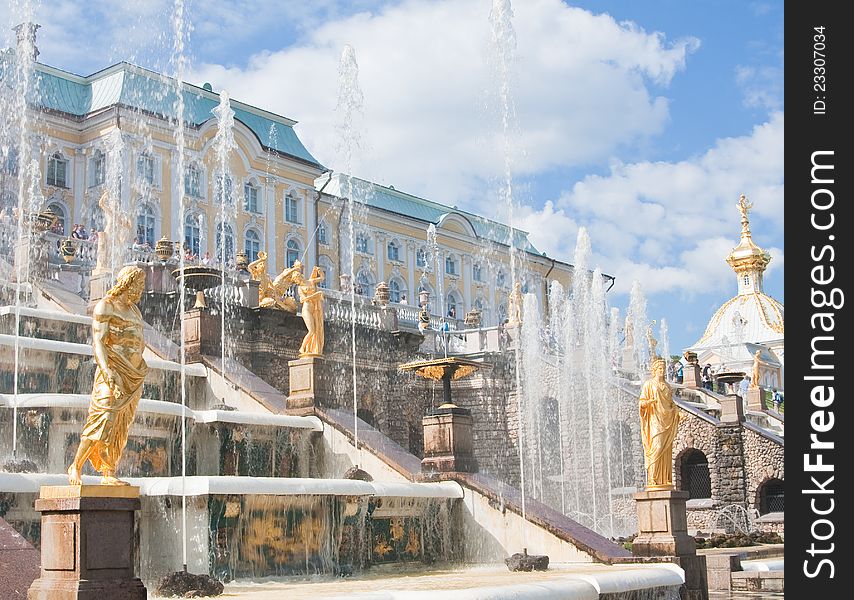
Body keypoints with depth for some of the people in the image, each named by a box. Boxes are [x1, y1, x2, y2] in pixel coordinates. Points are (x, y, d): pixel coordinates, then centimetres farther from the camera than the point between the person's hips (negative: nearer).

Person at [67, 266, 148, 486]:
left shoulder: (134, 310, 20)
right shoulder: (105, 306, -2)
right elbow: (98, 340, -13)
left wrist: (141, 371, 15)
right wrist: (106, 369, -26)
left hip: (133, 375, 7)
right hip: (113, 372, -7)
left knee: (121, 426, 1)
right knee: (104, 420, -16)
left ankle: (108, 473, 0)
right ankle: (75, 467, -4)